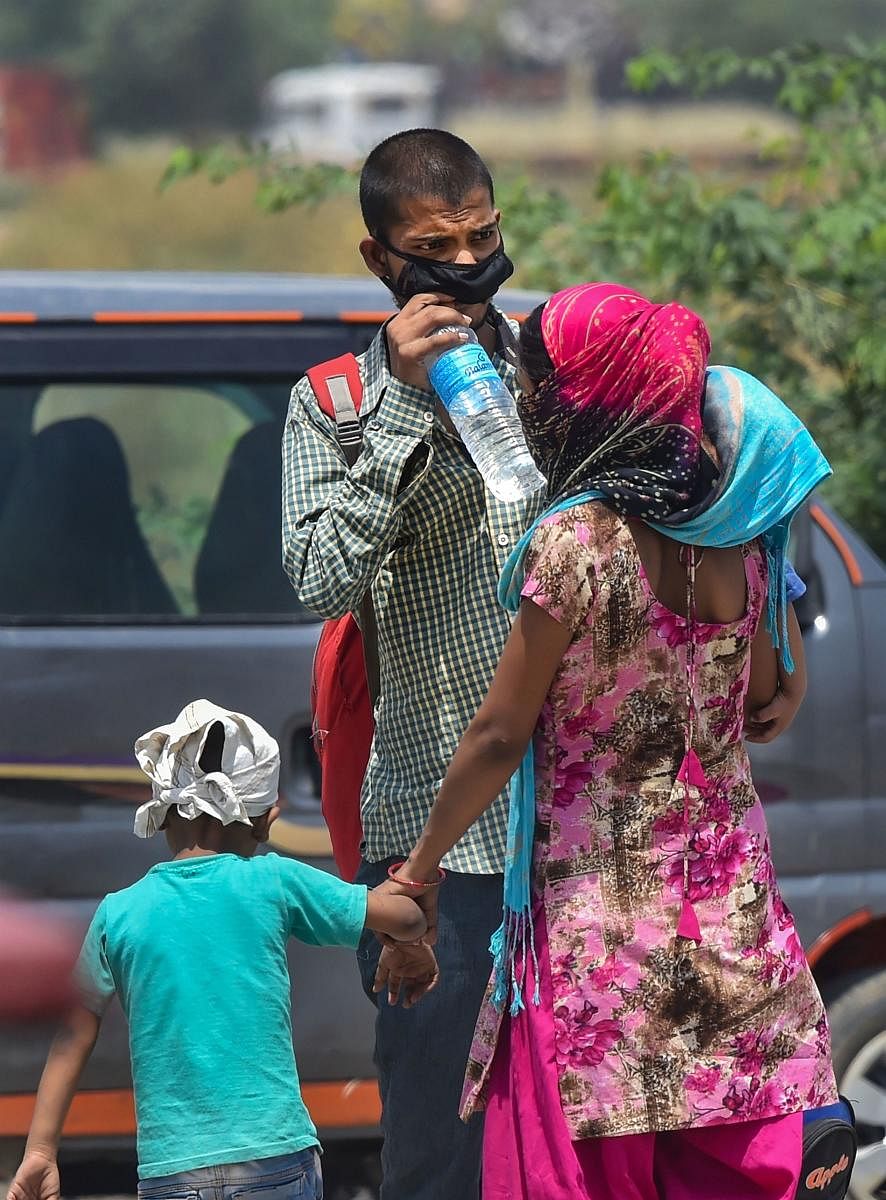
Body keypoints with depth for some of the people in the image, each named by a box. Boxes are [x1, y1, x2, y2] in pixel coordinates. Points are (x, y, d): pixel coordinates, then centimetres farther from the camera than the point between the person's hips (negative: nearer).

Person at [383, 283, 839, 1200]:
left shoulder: (577, 542, -16)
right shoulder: (734, 536, 1)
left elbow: (499, 736, -11)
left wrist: (418, 872, -1)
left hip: (601, 909, -6)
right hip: (730, 906, 6)